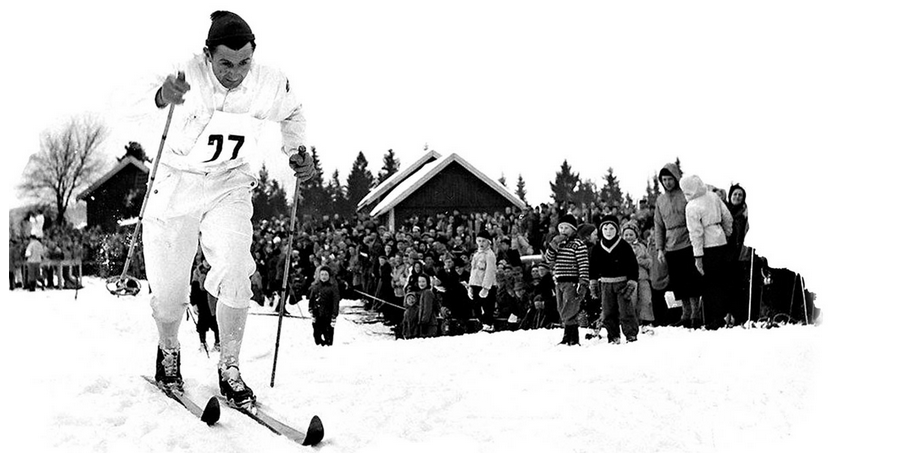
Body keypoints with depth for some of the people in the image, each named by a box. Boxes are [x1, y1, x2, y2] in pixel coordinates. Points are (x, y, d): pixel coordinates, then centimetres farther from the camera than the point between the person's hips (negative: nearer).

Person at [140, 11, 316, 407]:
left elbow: (292, 115, 8)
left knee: (235, 273, -20)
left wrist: (297, 151, -9)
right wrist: (165, 95, -63)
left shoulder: (272, 85, -13)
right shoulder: (190, 74, -21)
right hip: (176, 184, -1)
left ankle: (229, 369, -3)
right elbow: (154, 98, -40)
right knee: (169, 289, 2)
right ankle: (168, 351, 34)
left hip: (229, 187, 1)